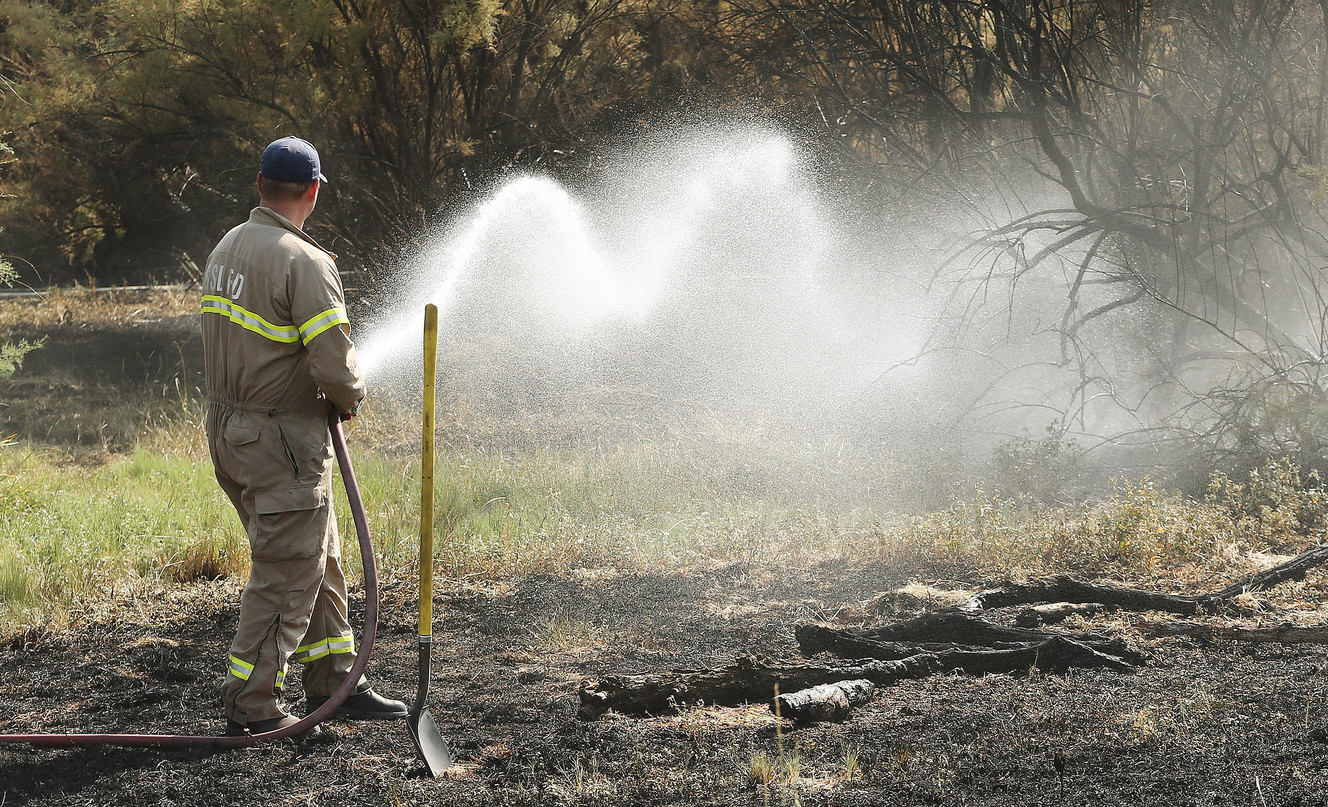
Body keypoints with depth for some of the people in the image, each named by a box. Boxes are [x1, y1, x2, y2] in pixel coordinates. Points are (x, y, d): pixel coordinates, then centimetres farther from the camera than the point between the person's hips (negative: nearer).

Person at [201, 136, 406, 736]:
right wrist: (351, 397, -2)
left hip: (229, 428, 9)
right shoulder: (305, 262, -20)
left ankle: (333, 683, 25)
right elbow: (334, 365, -24)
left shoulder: (226, 248, 8)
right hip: (283, 440, -9)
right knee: (285, 574, 0)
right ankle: (251, 706, 4)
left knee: (321, 557, 18)